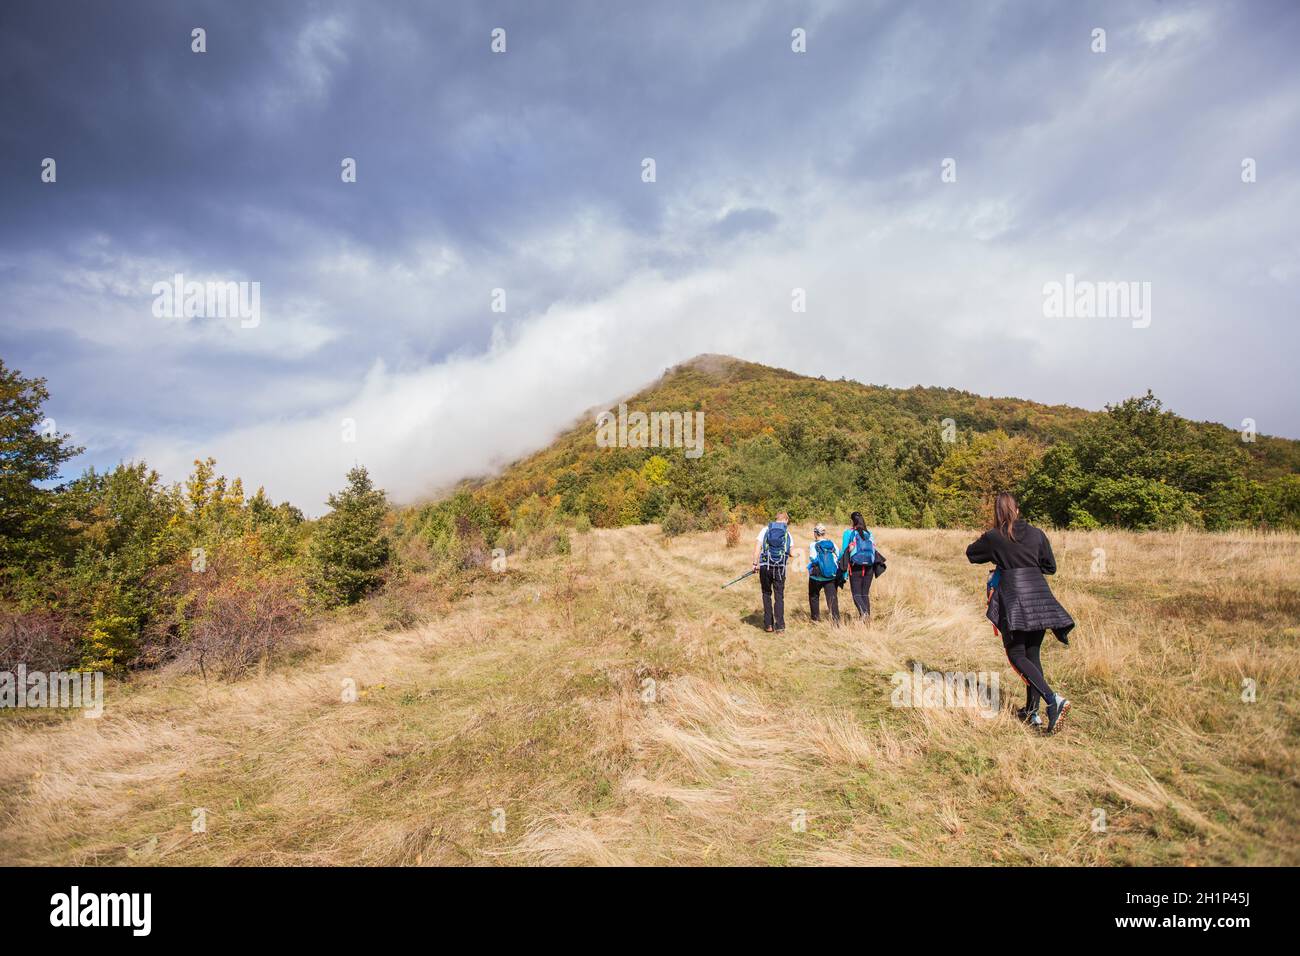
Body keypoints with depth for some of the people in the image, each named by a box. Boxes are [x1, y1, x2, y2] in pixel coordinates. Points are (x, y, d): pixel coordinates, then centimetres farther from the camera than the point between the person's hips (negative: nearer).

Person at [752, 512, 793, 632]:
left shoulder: (765, 530, 4)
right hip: (780, 568, 0)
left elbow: (757, 546, -5)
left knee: (767, 594, 11)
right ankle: (780, 625, 7)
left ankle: (768, 625, 11)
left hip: (765, 567, 0)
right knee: (779, 596, 8)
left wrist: (755, 563, -3)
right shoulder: (787, 533, 6)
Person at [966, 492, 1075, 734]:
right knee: (1032, 654, 12)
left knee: (1017, 655, 0)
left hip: (1013, 596, -5)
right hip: (1040, 595, 5)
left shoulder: (992, 537, -2)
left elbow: (971, 554, 15)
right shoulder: (1036, 534, 7)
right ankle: (1032, 711, 16)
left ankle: (1053, 699, -20)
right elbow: (1051, 567, 14)